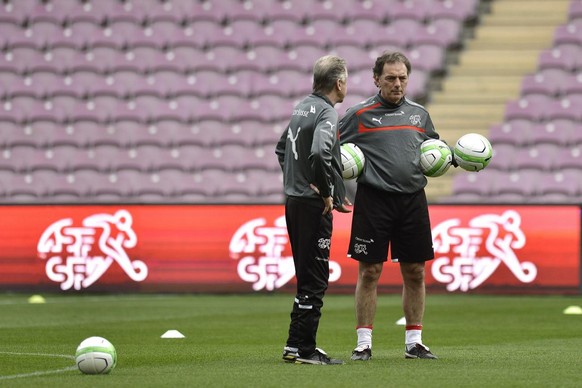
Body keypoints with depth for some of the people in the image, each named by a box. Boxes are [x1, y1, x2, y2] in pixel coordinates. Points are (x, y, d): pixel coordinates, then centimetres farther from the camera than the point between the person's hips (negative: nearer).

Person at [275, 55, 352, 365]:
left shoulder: (302, 107, 13)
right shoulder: (326, 113, -15)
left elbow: (282, 148, 25)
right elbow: (318, 154, -31)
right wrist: (326, 192, -20)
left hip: (293, 200, 9)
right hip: (313, 206, -9)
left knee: (307, 276, 16)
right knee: (314, 279, -4)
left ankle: (296, 345, 19)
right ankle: (302, 348, -4)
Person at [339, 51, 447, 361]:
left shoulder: (419, 114, 14)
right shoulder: (359, 114, 1)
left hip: (412, 200, 4)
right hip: (373, 200, -4)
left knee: (415, 272, 5)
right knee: (369, 271, -3)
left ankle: (414, 341, 14)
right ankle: (363, 343, 3)